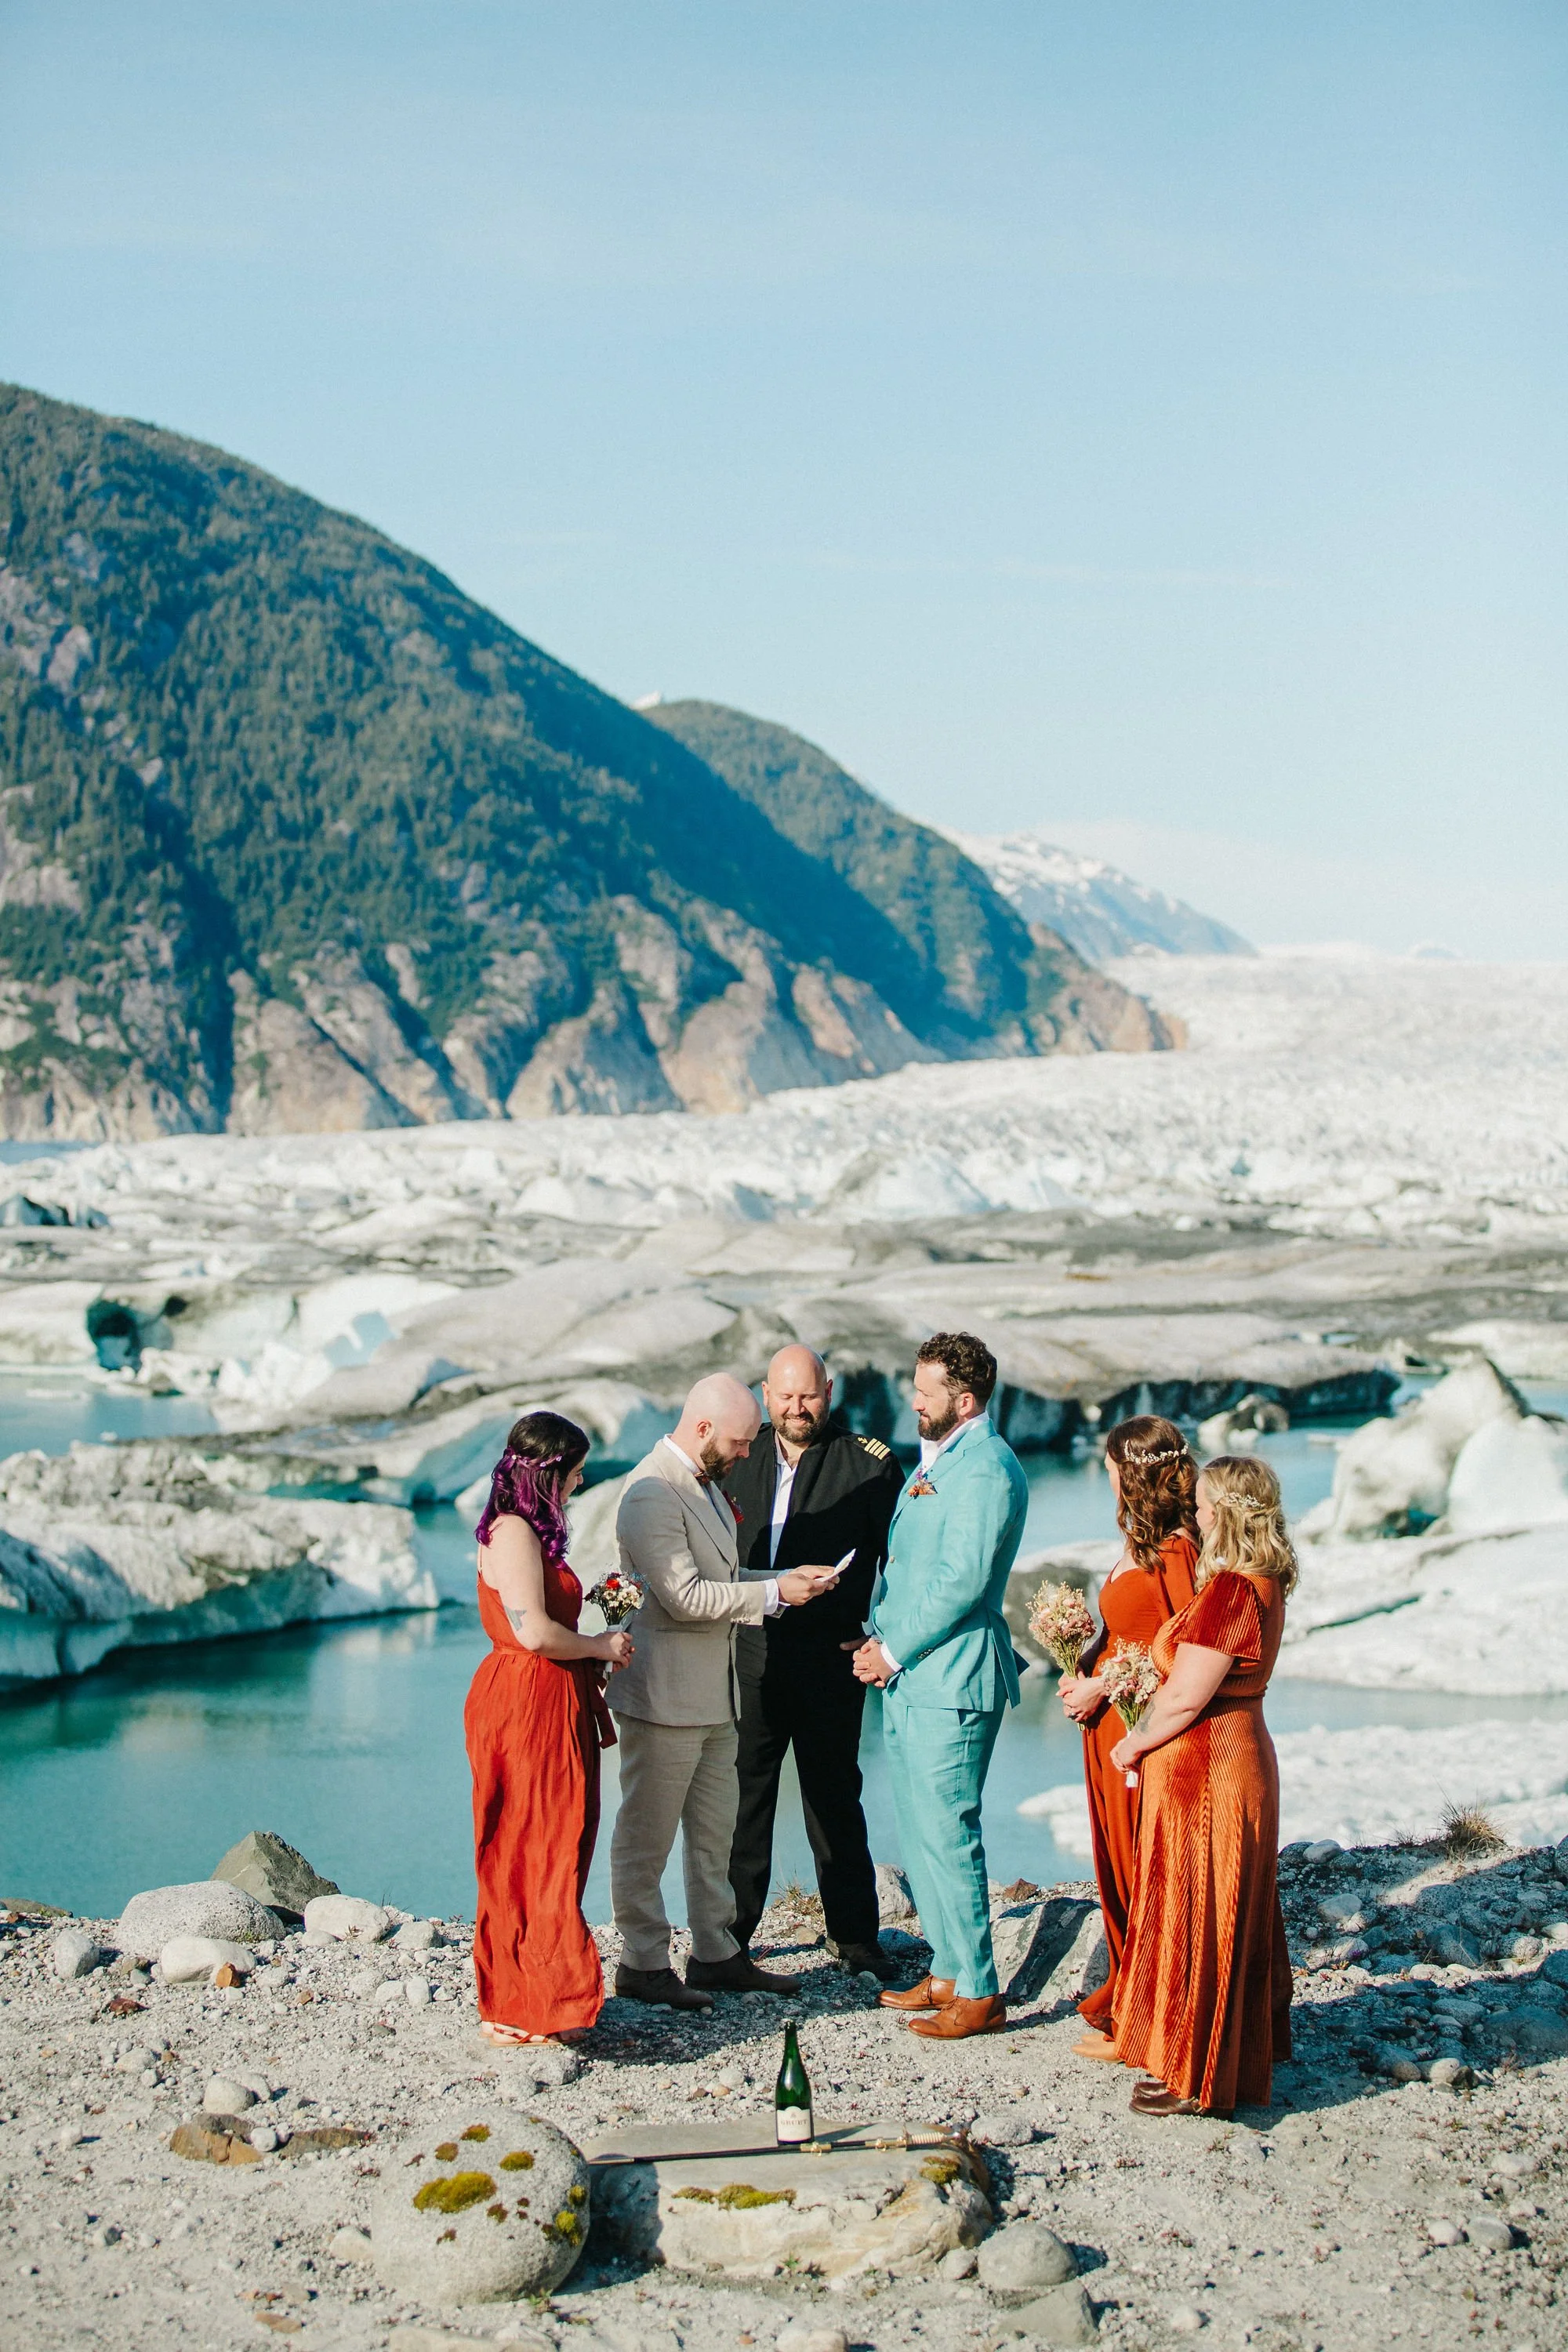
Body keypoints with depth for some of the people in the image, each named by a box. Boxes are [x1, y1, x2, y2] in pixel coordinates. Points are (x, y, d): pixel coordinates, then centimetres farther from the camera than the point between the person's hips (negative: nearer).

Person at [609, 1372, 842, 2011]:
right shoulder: (652, 1494, -19)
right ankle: (642, 1964, 9)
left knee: (714, 1833, 15)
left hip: (713, 1695, 10)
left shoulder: (705, 1482, 14)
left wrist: (788, 1579, 8)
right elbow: (685, 1597, -24)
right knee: (646, 1837, 1)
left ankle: (716, 1954, 23)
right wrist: (775, 1591, -20)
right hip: (664, 1695, -10)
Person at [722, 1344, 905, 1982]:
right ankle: (732, 1931, 19)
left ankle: (853, 1935, 15)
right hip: (747, 1654, 3)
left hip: (829, 1658, -3)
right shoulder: (739, 1457, 9)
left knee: (834, 1799, 5)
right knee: (741, 1793, 8)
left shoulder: (866, 1463, -1)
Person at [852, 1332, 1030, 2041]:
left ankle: (978, 1991, -1)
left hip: (951, 1680, -10)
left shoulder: (987, 1470, -15)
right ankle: (947, 1972, 24)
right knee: (920, 1830, 14)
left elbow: (962, 1582, -20)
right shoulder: (934, 1460, 17)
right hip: (907, 1675, 10)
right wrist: (878, 1636, 9)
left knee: (946, 1834, -7)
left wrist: (894, 1650, -13)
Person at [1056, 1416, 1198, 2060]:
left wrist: (1104, 1686, -15)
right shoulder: (1137, 1544, 12)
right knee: (1117, 1868, 14)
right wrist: (1082, 1666, 3)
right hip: (1108, 1727, 9)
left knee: (1142, 1872, 0)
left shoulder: (1176, 1551, -17)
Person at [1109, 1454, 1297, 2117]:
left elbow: (1185, 1696, -23)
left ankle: (1198, 2079, 8)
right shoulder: (1264, 1586, 8)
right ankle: (1243, 2054, 29)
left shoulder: (1229, 1592, -23)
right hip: (1241, 1755, 10)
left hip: (1202, 1768, -10)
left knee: (1195, 1916, 0)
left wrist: (1133, 1744, -8)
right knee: (1231, 1912, 18)